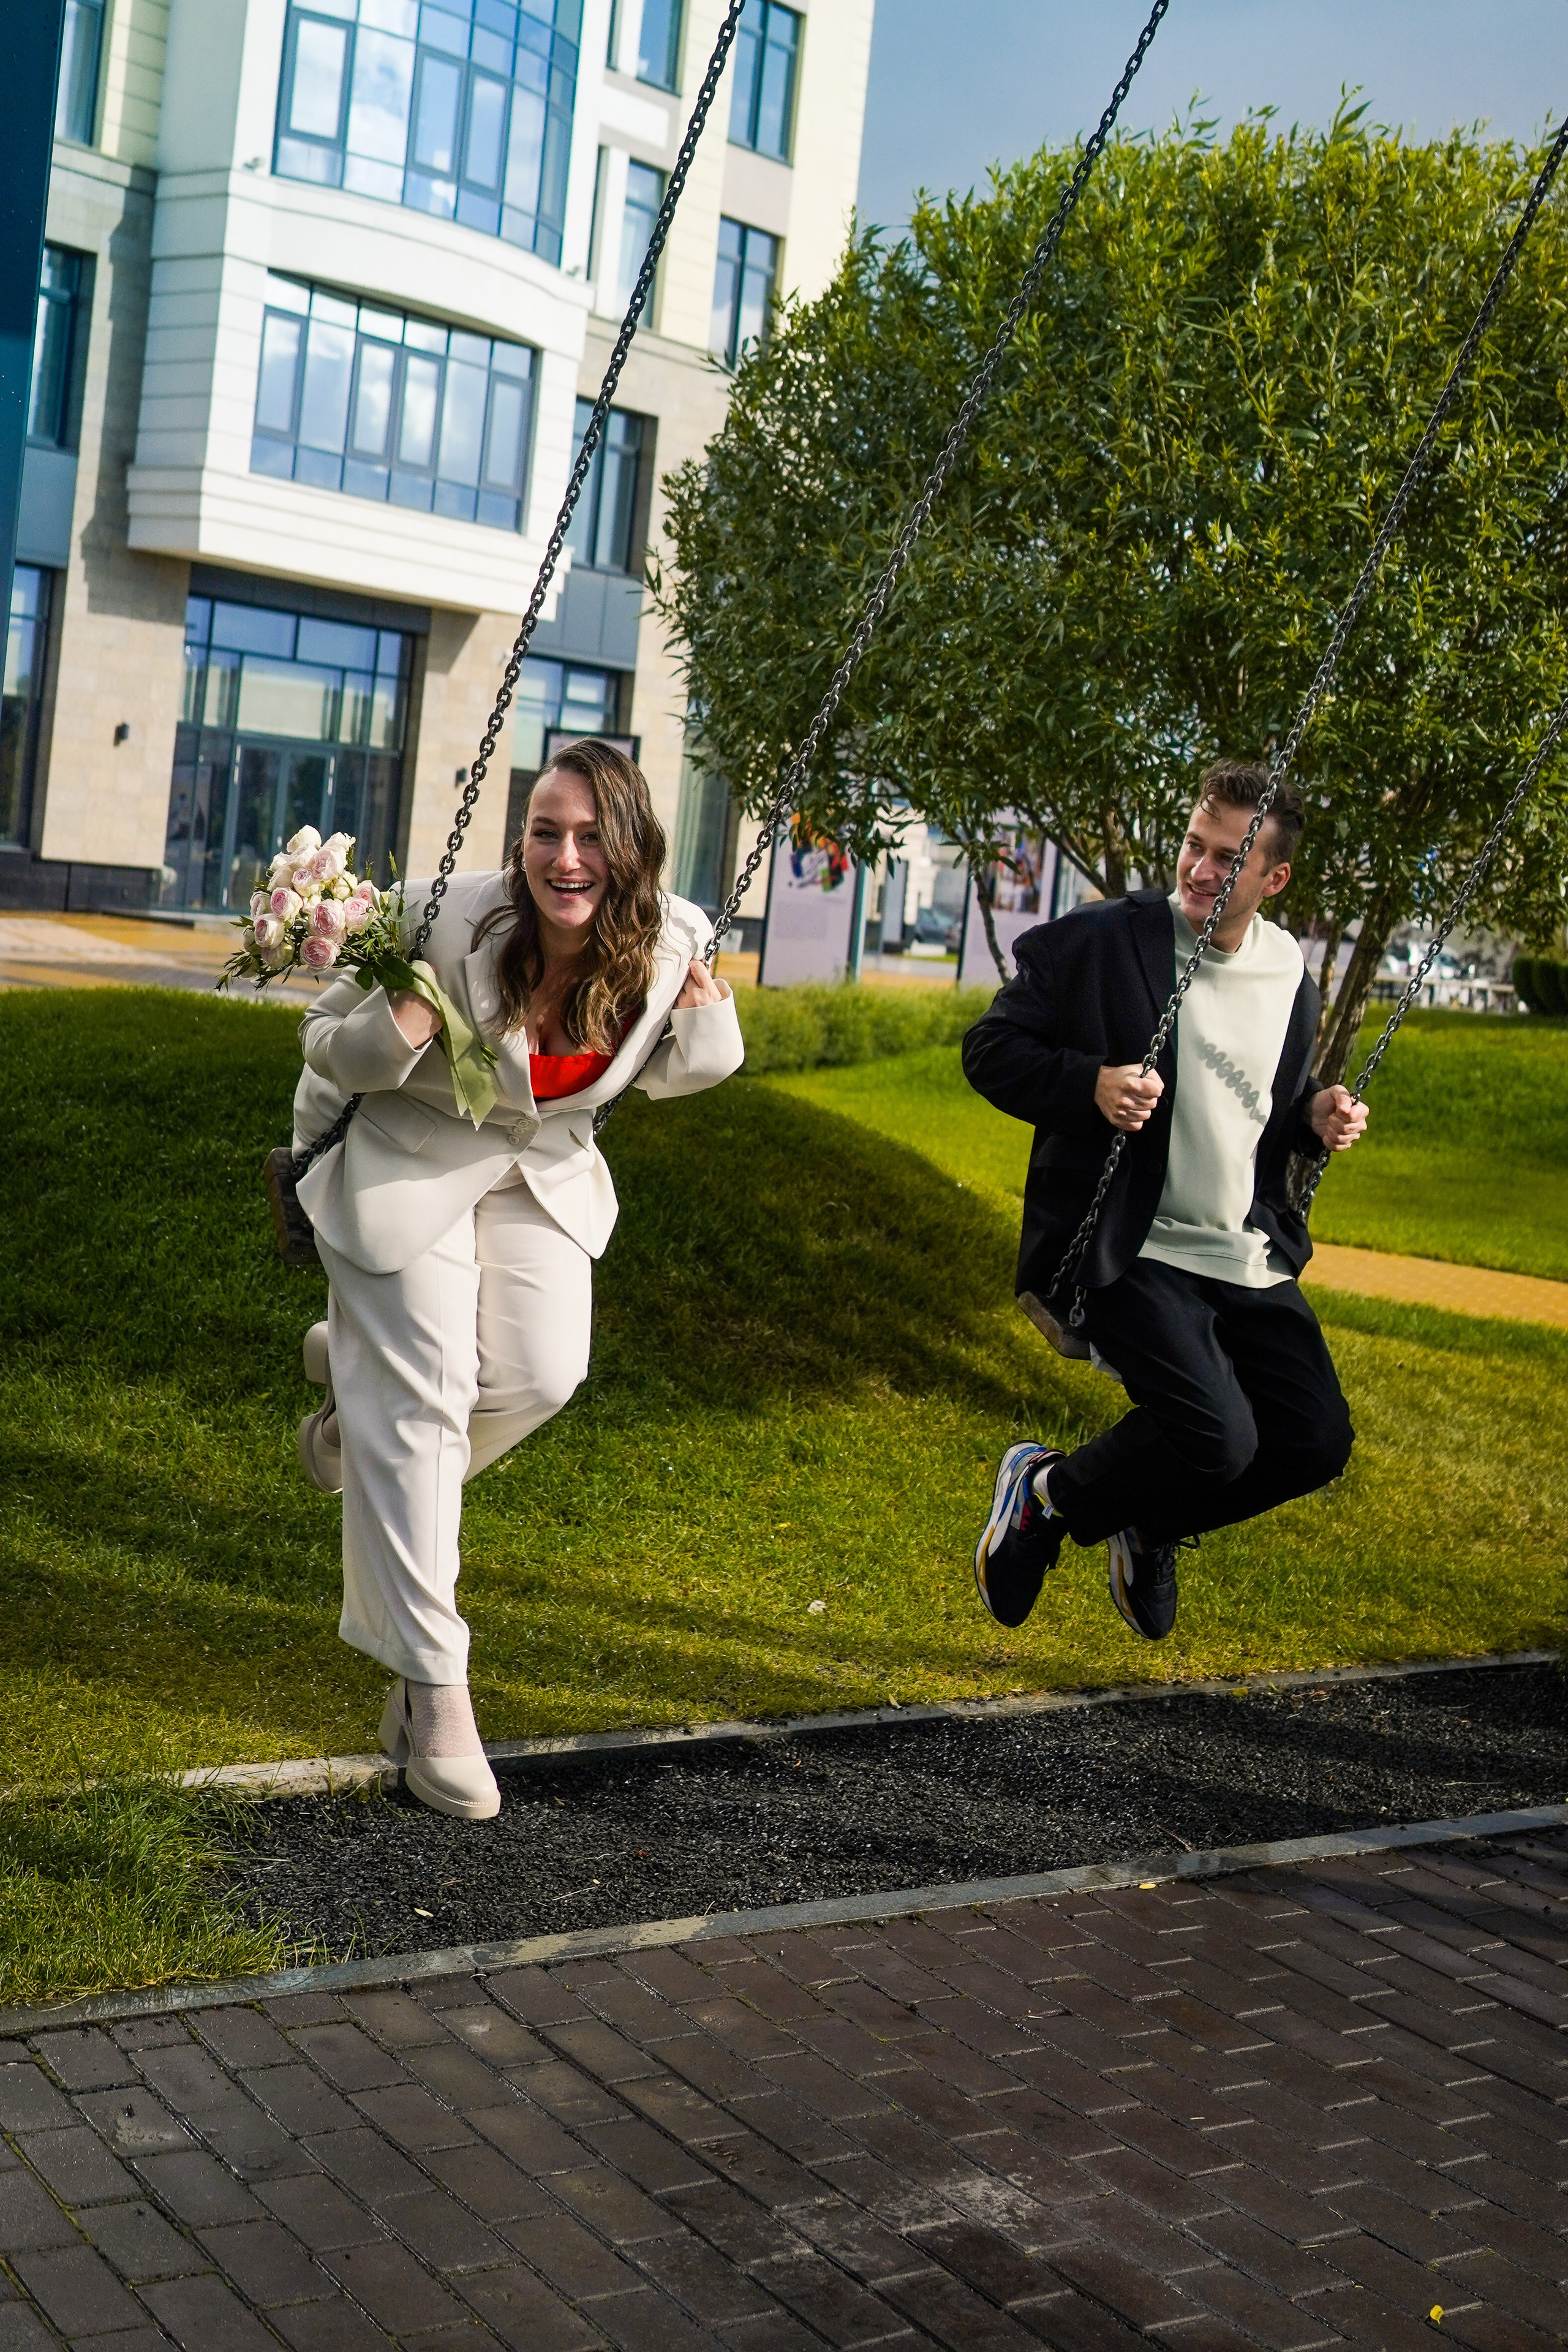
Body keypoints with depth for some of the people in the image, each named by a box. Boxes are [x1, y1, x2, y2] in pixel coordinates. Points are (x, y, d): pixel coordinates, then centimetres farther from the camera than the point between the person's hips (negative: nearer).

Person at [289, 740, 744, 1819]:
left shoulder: (671, 942, -15)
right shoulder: (450, 923, -27)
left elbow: (656, 1072, 6)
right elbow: (326, 1043, -13)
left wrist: (707, 1024, -16)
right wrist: (392, 1032, -35)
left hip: (544, 1170, 4)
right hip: (410, 1163, -4)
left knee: (543, 1374, -8)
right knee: (424, 1402, -8)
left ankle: (361, 1391, 26)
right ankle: (430, 1687, -1)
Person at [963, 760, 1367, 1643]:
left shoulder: (1293, 979, 10)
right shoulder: (1098, 941, -7)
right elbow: (990, 1050, -4)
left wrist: (1317, 1119, 1)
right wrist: (1092, 1084, -21)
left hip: (1248, 1258, 6)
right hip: (1129, 1251, -6)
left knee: (1317, 1443, -1)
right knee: (1218, 1438, -22)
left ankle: (1148, 1523, 26)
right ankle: (1047, 1489, 8)